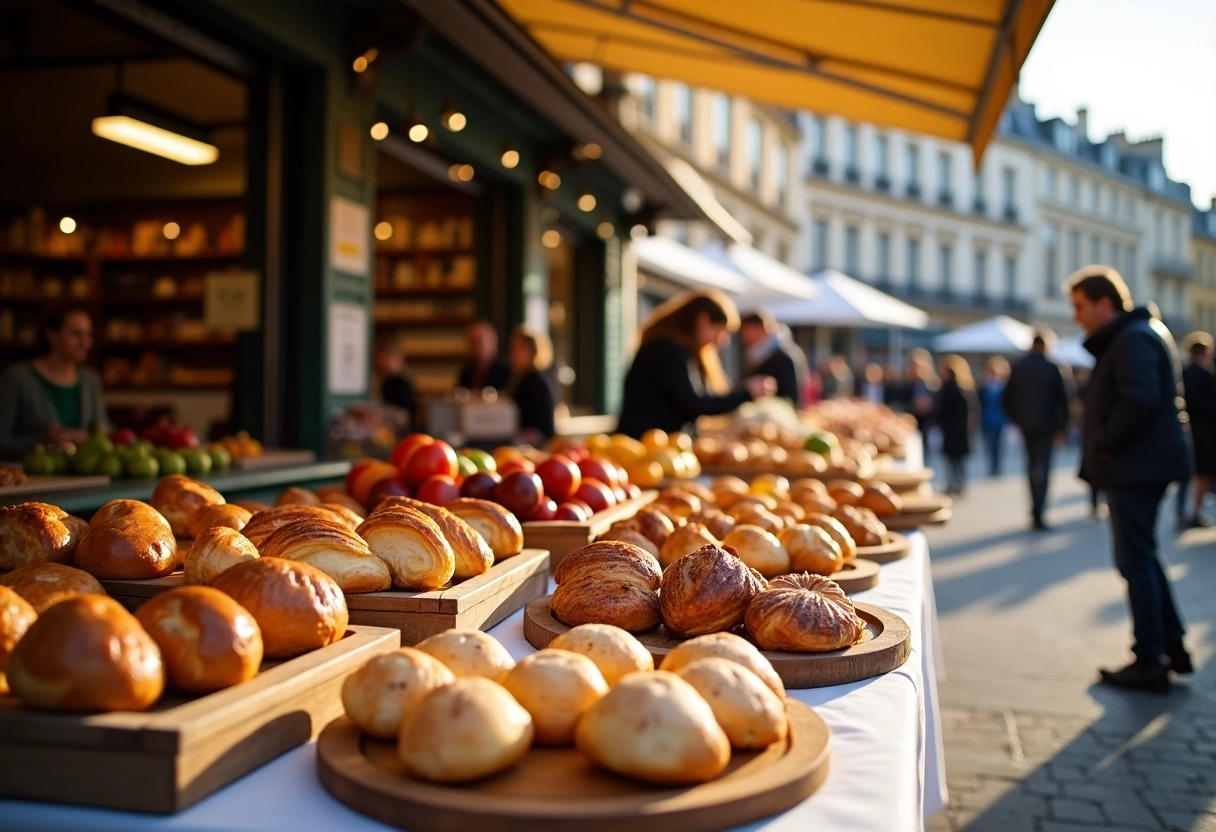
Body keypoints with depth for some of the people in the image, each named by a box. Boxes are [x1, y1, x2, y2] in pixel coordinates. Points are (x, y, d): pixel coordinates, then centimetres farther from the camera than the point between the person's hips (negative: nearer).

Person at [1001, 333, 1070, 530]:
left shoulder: (1017, 367, -1)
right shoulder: (1051, 368, -9)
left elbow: (1007, 399, 0)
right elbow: (1062, 399, -7)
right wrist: (1061, 426, 3)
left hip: (1026, 425, 3)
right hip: (1046, 425, -3)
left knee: (1032, 463, 18)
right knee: (1042, 466, -2)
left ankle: (1036, 508, 21)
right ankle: (1038, 515, -10)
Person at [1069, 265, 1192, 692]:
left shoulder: (1132, 339, -15)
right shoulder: (1139, 333, 18)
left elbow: (1140, 400, -28)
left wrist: (1105, 445, -17)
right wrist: (1103, 446, 10)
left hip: (1137, 466, -11)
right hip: (1141, 465, 11)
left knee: (1136, 560, -4)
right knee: (1142, 556, 17)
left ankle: (1149, 663, 4)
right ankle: (1172, 645, 25)